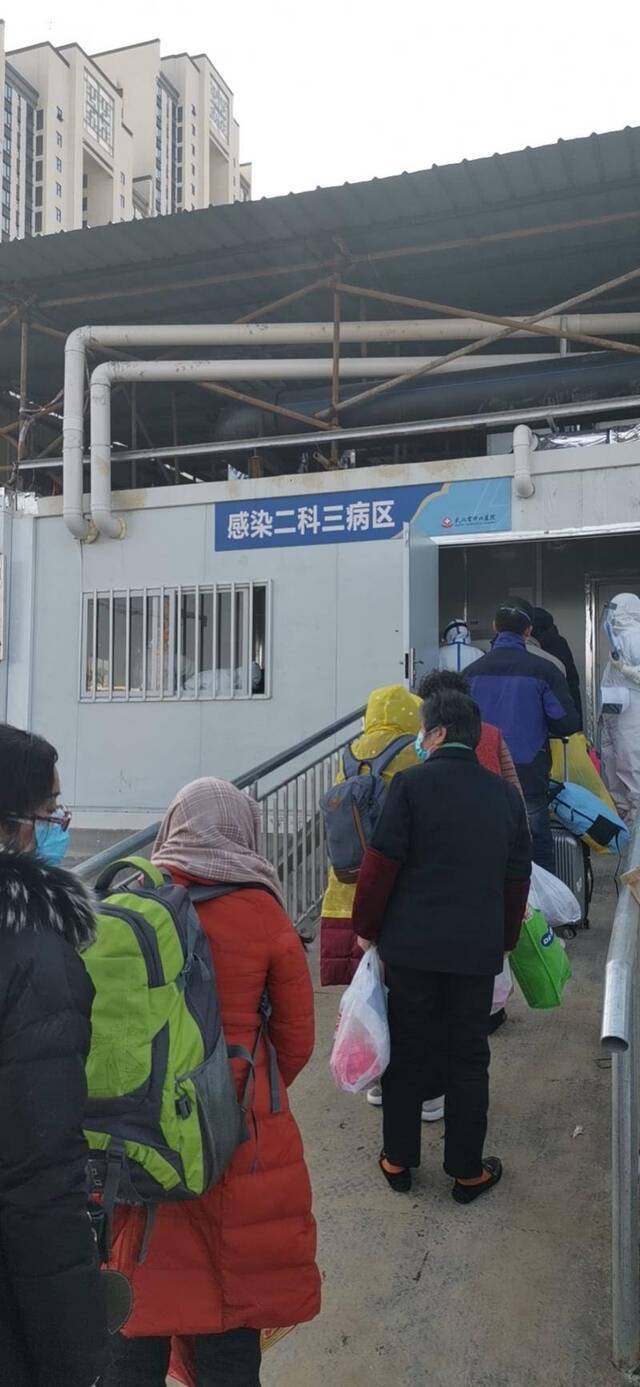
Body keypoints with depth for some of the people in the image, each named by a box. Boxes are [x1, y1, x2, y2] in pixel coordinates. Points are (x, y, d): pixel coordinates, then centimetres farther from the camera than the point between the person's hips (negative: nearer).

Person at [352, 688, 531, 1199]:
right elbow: (519, 877, 11)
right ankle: (467, 1170, 22)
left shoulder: (411, 784, -8)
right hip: (478, 949, 3)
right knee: (468, 1058, 13)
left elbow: (381, 865, -10)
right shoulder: (506, 794, 5)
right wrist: (506, 940, 22)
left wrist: (367, 927, 3)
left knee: (406, 1052, 12)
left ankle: (399, 1160, 24)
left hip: (410, 945, -2)